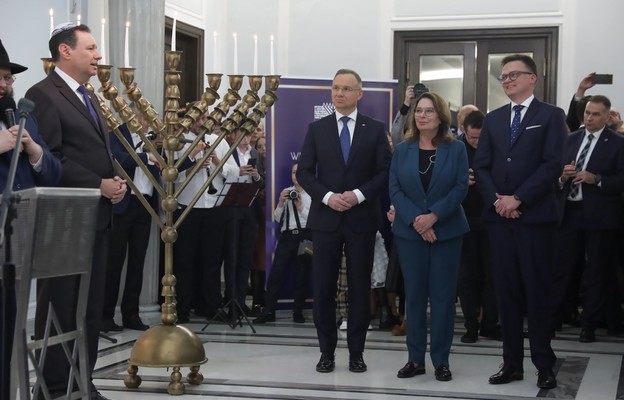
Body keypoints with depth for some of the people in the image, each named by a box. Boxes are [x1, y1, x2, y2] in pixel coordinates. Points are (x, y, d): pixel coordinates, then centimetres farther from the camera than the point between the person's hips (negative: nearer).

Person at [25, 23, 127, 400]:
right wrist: (98, 185, -17)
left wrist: (116, 181, 3)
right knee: (60, 304, -1)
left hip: (98, 216, 9)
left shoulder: (88, 98, 20)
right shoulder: (43, 94, -10)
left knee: (91, 304, 10)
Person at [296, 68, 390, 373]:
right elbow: (304, 172, 3)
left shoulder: (375, 129, 4)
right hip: (325, 218, 1)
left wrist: (359, 195, -14)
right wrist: (327, 196, -12)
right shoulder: (317, 129, 7)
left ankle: (356, 352, 12)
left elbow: (385, 172, 0)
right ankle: (326, 351, 12)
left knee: (359, 287, 4)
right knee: (323, 288, 2)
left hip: (362, 219, -1)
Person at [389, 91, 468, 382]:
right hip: (409, 232, 2)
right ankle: (415, 358, 11)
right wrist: (416, 220, -15)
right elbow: (395, 190, -1)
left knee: (443, 295, 1)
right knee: (414, 295, 5)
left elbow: (461, 187, -6)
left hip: (447, 231, -1)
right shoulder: (402, 150, 6)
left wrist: (433, 216, -17)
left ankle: (441, 360, 8)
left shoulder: (456, 149, 1)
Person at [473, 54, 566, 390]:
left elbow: (552, 164, -10)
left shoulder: (550, 115, 1)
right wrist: (496, 200, -8)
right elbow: (481, 166, 8)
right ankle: (512, 363, 11)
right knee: (506, 291, 5)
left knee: (537, 291, 0)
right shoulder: (493, 119, 15)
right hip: (499, 216, 4)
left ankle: (544, 365, 7)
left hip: (535, 216, -4)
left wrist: (518, 199, -15)